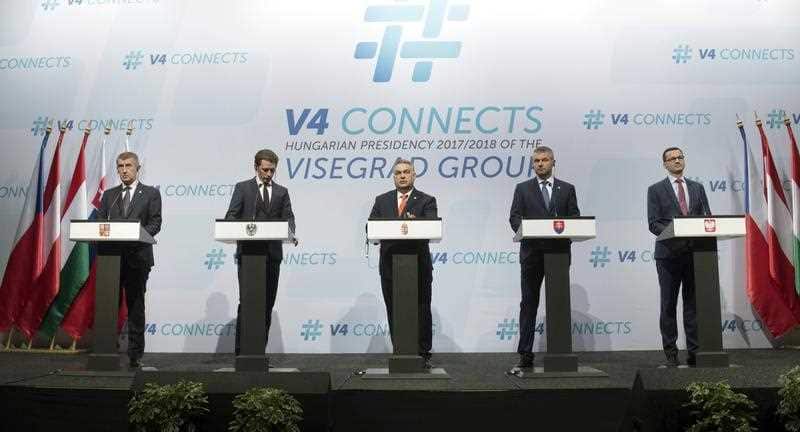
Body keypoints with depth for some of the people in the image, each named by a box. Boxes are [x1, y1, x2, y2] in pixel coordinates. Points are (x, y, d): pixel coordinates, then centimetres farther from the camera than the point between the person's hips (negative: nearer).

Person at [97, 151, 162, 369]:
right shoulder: (109, 195, 17)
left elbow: (155, 223, -3)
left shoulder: (151, 193, 6)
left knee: (135, 306, 1)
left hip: (137, 256, -3)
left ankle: (135, 354, 6)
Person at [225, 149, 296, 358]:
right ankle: (241, 350, 1)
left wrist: (290, 233, -17)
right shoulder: (242, 188, 8)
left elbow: (288, 217, 5)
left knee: (268, 303, 5)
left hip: (272, 253, 3)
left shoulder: (281, 192, 15)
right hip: (248, 252, -3)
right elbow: (231, 216, -1)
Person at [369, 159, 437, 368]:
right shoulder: (382, 200, 12)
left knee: (422, 312, 2)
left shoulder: (426, 201, 4)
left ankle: (423, 355, 11)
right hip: (390, 264, 2)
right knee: (394, 312, 6)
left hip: (418, 265, -2)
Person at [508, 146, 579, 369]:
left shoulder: (567, 189, 12)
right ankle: (525, 354, 2)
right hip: (531, 252, -1)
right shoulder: (523, 189, 9)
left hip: (559, 251, 1)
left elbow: (575, 217, 5)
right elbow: (514, 217, 0)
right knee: (529, 303, 0)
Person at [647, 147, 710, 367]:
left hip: (695, 252, 3)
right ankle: (670, 353, 9)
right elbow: (653, 224, -5)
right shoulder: (656, 190, 3)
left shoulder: (697, 188, 14)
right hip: (669, 253, -3)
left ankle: (694, 351, 10)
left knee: (693, 303, 5)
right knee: (669, 305, 3)